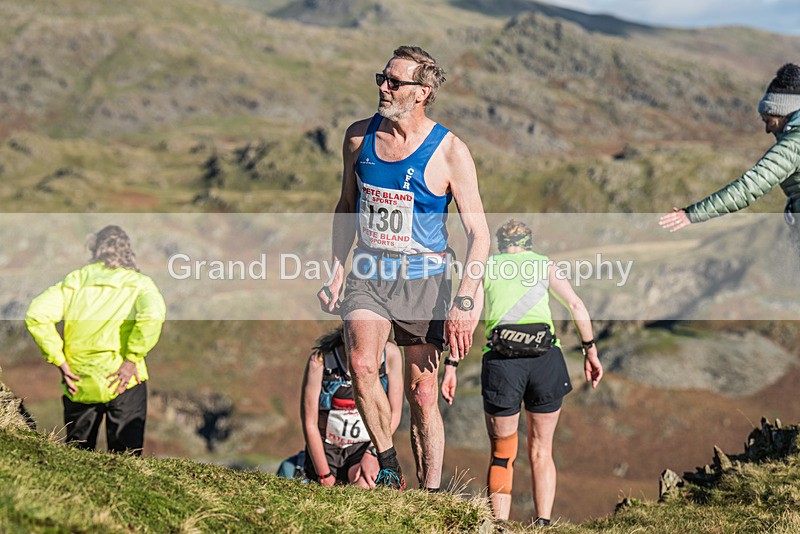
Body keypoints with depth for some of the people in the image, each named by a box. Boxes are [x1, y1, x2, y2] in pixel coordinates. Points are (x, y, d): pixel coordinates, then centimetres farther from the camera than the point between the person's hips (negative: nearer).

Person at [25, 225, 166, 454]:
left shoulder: (74, 280, 6)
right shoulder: (138, 283, 0)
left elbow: (36, 316, -7)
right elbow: (152, 315, -22)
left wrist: (60, 361, -2)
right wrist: (133, 359, -14)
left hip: (79, 384, 2)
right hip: (124, 383, -2)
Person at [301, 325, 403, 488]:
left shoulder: (390, 354, -11)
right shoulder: (319, 361, -16)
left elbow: (394, 413, -3)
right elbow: (310, 424, -12)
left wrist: (372, 453, -14)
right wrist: (325, 476, -13)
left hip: (365, 447, 0)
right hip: (326, 448, 0)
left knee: (365, 485, -28)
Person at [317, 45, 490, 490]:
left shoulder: (450, 152, -11)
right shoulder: (360, 136, 2)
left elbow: (479, 234, -10)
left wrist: (464, 304, -19)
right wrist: (337, 273, 10)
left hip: (423, 279, -2)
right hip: (369, 276, 2)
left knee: (423, 394, 1)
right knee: (362, 365, -22)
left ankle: (431, 493, 13)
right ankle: (389, 468, -7)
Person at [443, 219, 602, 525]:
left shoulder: (486, 267, 21)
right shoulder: (545, 264, 22)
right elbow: (576, 305, 7)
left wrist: (451, 366, 5)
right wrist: (590, 351, 9)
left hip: (500, 358, 0)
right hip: (546, 354, 0)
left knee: (501, 455, 11)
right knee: (541, 451, 14)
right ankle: (543, 523, 2)